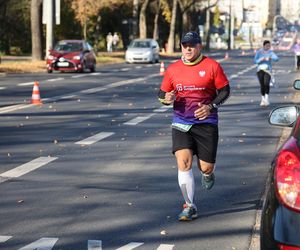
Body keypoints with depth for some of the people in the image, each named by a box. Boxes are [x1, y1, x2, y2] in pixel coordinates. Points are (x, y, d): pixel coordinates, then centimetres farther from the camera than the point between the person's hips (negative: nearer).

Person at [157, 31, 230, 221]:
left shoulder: (212, 66, -2)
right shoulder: (172, 69, 6)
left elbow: (225, 91, 3)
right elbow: (162, 93, 14)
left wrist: (211, 106, -12)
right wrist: (167, 99, -11)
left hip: (206, 122, -2)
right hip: (181, 122, 2)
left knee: (206, 167, 0)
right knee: (184, 161, -13)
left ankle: (208, 174, 41)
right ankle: (189, 206, -2)